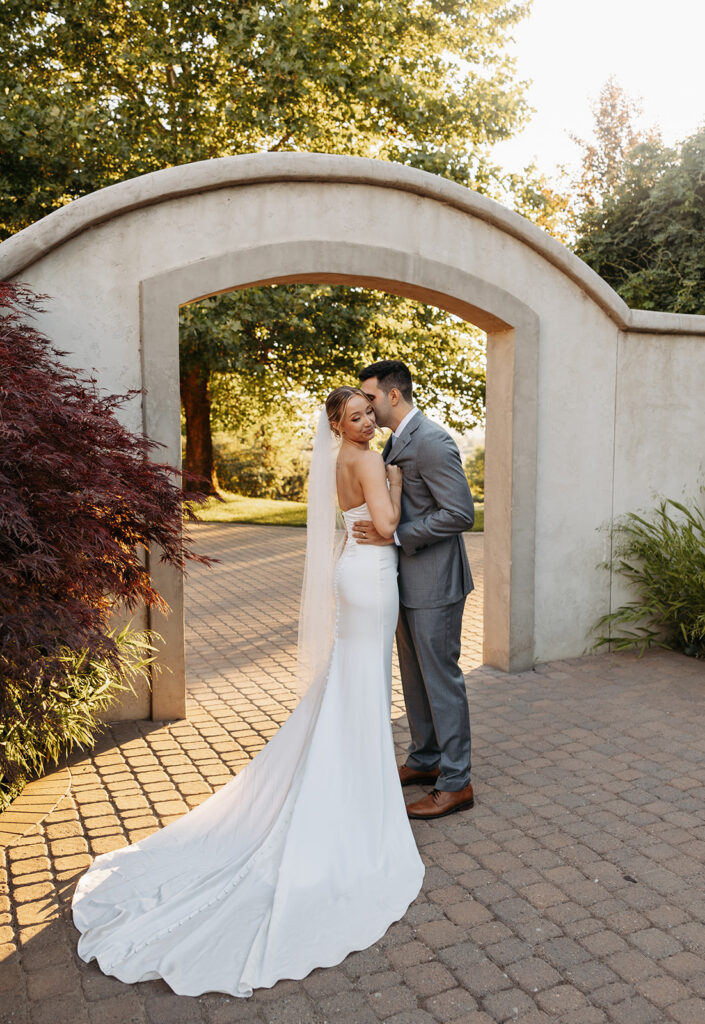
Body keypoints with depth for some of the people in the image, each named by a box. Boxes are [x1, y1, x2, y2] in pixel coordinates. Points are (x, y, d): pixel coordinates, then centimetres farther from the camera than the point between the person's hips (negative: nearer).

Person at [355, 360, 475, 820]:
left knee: (441, 678, -1)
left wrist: (394, 535, -22)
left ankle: (456, 783, 12)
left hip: (435, 580, -10)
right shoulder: (396, 442, 13)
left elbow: (460, 513, -23)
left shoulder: (432, 441, -18)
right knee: (414, 675, 18)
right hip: (409, 579, 10)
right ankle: (425, 760, 34)